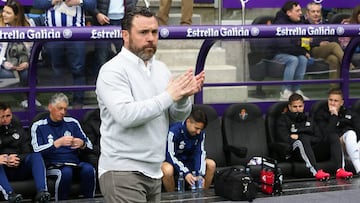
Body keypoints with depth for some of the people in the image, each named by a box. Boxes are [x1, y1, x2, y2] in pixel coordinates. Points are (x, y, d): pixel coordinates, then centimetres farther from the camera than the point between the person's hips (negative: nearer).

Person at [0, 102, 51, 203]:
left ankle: (41, 191, -40)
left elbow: (27, 151, 7)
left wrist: (18, 159, -15)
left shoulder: (17, 126, 13)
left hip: (19, 168, 3)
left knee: (36, 155, -22)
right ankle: (9, 194, -53)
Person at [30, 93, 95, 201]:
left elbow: (89, 146, 15)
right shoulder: (38, 126, 7)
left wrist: (82, 144, -9)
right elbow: (37, 150, -8)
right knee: (66, 172, -36)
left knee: (89, 169, -29)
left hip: (74, 162, 3)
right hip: (52, 165, -3)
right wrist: (58, 143, -18)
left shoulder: (72, 123, 16)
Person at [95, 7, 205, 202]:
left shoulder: (161, 68, 12)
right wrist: (169, 96, -19)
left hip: (154, 171, 7)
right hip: (122, 172, -7)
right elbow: (126, 115, -24)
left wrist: (183, 97, -10)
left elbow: (178, 116, 11)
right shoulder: (113, 70, -10)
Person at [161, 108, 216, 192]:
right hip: (172, 161, -5)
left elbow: (199, 153, -10)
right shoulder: (174, 131, -26)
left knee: (211, 164, -14)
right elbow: (170, 155, -28)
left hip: (187, 161, 5)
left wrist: (200, 174, -26)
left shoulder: (200, 134, -10)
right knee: (167, 170, -39)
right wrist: (186, 173, -39)